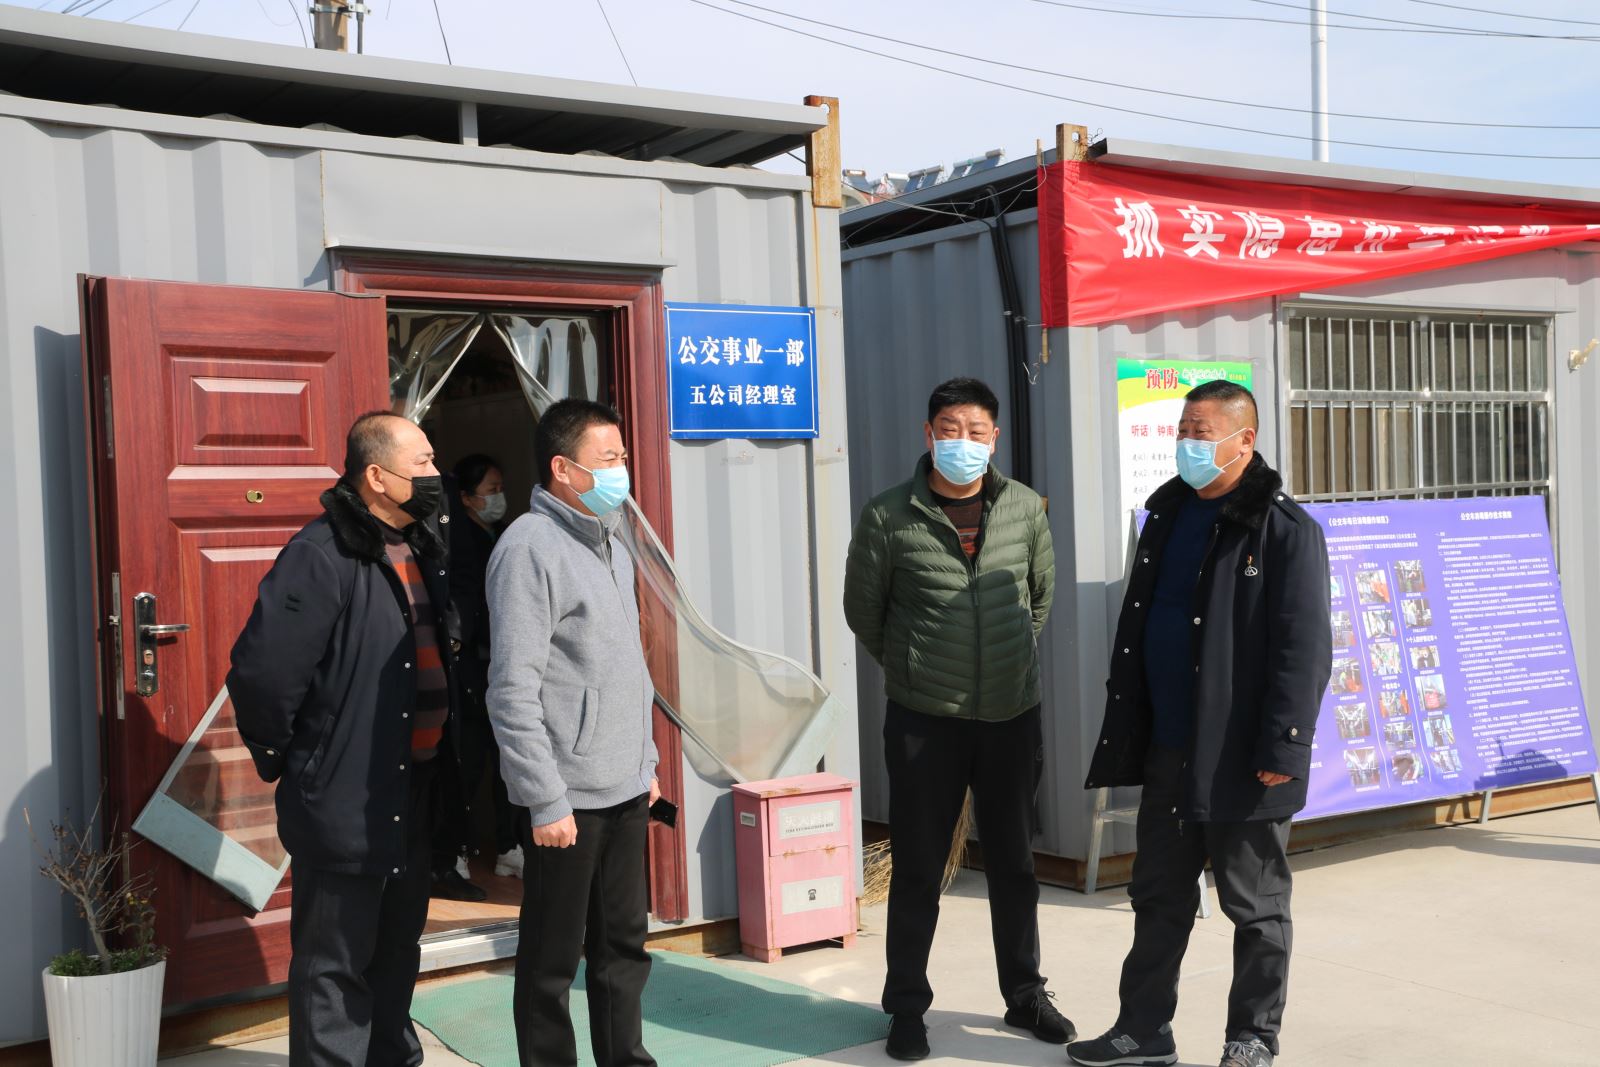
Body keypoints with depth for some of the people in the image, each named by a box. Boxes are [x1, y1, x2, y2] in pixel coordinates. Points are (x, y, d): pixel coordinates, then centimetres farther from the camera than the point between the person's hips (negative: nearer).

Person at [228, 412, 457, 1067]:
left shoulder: (424, 550, 10)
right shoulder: (321, 556, -18)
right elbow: (260, 672, -23)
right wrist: (282, 759, -10)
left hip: (414, 791, 9)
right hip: (343, 801, -8)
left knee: (397, 951, 21)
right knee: (335, 965, 3)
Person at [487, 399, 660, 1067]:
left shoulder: (610, 544, 13)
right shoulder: (530, 548, -14)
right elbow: (513, 690, -18)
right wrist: (546, 800, -18)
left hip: (625, 788, 8)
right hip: (569, 796, -8)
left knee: (623, 944, 16)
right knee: (552, 959, 6)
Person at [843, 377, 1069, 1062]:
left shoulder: (1024, 509, 2)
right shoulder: (889, 517, -8)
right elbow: (862, 609, 5)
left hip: (1012, 716, 3)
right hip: (924, 722, -3)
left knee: (1014, 863, 15)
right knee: (917, 869, 6)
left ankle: (1025, 996, 30)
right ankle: (906, 1007, 21)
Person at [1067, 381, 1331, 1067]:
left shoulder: (1286, 530, -11)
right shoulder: (1167, 514, 11)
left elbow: (1305, 649, -14)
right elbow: (1135, 626, 16)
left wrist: (1281, 748, -18)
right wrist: (1127, 724, 14)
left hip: (1241, 757, -7)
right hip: (1168, 751, 7)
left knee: (1255, 905, 8)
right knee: (1159, 896, 14)